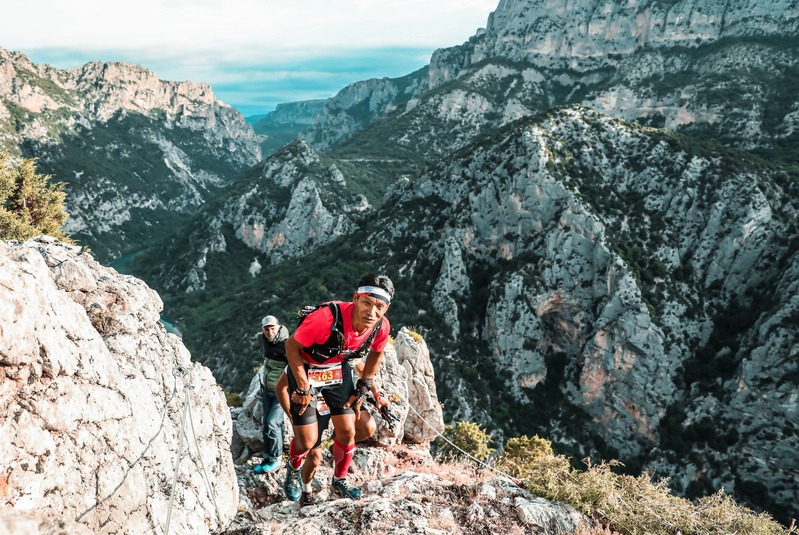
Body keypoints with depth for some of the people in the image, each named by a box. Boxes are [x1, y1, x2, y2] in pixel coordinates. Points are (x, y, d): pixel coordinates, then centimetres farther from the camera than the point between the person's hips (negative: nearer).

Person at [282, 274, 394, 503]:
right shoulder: (327, 317, -40)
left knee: (347, 431, 4)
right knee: (307, 441, -2)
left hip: (337, 370, 4)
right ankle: (294, 469, 33)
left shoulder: (382, 327, -23)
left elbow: (376, 354, 1)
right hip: (304, 369, -4)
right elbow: (291, 346, -24)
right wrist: (303, 388, -18)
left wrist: (362, 390, 3)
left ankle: (339, 480, 32)